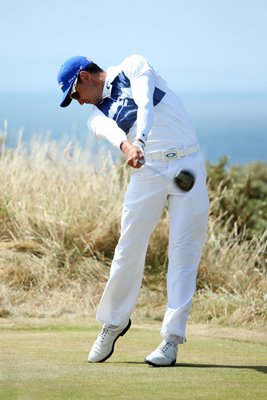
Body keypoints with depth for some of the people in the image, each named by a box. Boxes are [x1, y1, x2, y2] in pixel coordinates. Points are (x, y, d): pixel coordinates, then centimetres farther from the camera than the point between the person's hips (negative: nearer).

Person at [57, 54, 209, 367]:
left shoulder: (133, 67, 5)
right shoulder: (97, 115, 11)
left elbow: (145, 103, -16)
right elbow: (111, 131, -14)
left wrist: (140, 139, -35)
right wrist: (127, 147, -37)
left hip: (187, 165, -3)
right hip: (147, 169, 3)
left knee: (184, 252, -7)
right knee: (129, 247, -2)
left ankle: (172, 338, -6)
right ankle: (114, 322, 17)